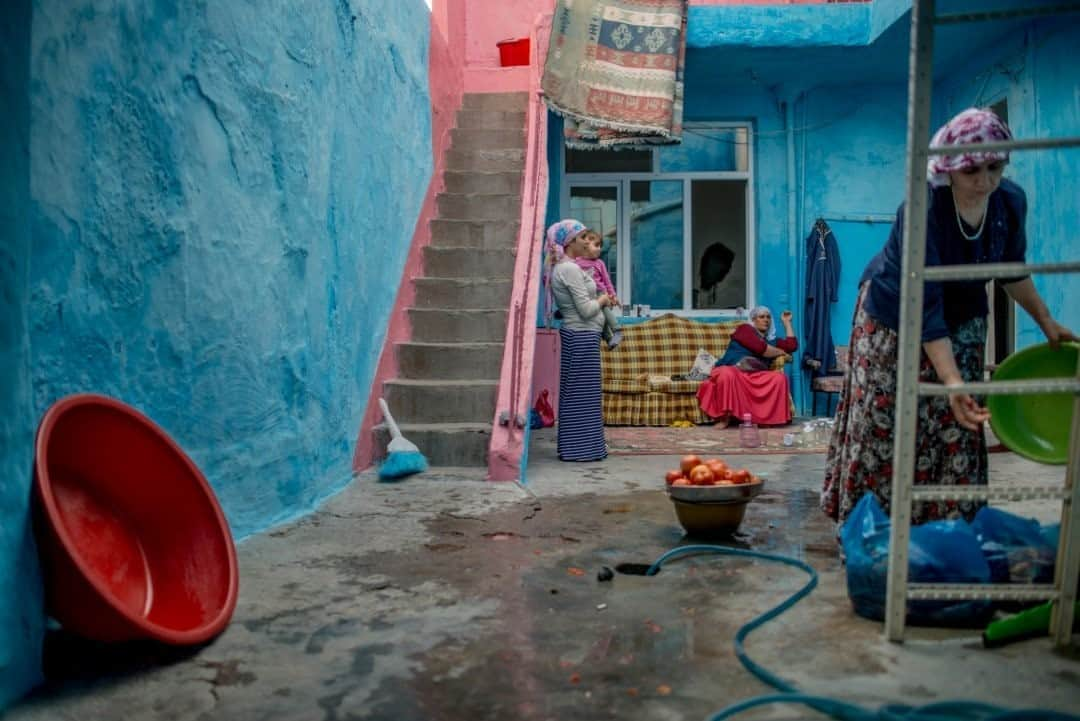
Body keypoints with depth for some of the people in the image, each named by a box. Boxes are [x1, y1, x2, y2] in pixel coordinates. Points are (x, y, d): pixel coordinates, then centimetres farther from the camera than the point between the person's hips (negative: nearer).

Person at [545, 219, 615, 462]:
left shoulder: (559, 268, 14)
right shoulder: (570, 269, -17)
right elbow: (586, 309, -19)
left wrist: (600, 301, 9)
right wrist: (602, 300, -1)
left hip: (575, 334, 10)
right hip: (582, 335, -10)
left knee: (573, 392, 13)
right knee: (582, 392, -3)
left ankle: (571, 446, 21)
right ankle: (582, 448, 3)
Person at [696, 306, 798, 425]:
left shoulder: (772, 340, 28)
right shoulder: (745, 329, 10)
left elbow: (793, 345, 12)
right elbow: (760, 348, -7)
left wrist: (787, 322, 22)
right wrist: (780, 352, 8)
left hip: (756, 375, 5)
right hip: (731, 369, -4)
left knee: (780, 378, -25)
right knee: (727, 375, -41)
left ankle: (766, 417, -28)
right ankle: (724, 418, -35)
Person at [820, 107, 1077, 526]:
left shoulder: (1011, 201, -12)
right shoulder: (924, 208, -31)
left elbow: (1012, 270, 8)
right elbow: (925, 308, -33)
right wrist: (952, 381, -39)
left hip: (962, 321, 5)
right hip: (895, 319, -5)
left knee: (956, 431, 3)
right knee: (881, 427, -4)